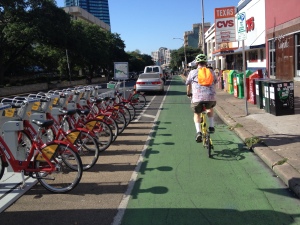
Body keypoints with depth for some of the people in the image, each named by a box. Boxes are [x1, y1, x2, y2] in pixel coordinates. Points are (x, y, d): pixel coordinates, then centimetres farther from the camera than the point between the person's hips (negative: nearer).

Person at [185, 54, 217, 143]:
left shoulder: (192, 72, 12)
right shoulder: (211, 72, 16)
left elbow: (188, 85, 25)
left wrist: (189, 94, 45)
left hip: (197, 98, -1)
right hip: (211, 98, 2)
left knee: (196, 114, 23)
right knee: (210, 107, 35)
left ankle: (198, 132, 3)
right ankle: (211, 127, 29)